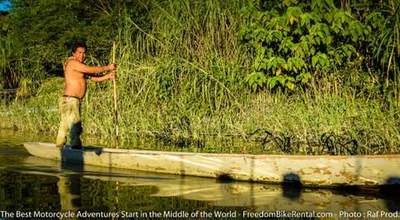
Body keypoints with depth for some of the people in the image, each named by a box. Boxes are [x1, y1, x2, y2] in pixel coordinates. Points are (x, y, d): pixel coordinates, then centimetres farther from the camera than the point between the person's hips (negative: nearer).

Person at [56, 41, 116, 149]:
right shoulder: (72, 62, -9)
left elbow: (93, 77, 14)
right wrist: (107, 67, -11)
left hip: (75, 101, 10)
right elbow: (90, 69, -18)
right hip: (70, 100, -10)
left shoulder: (80, 66, 21)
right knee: (76, 127, -16)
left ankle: (59, 149, 16)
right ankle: (76, 148, -21)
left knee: (65, 127, 12)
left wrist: (108, 76, -1)